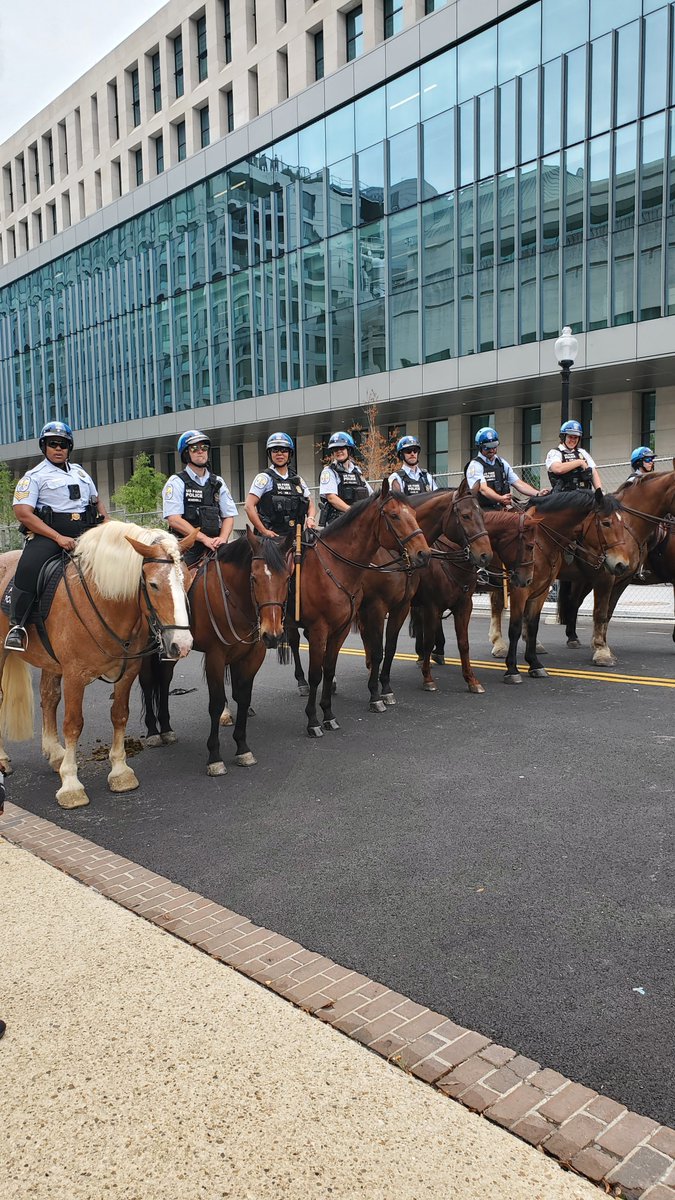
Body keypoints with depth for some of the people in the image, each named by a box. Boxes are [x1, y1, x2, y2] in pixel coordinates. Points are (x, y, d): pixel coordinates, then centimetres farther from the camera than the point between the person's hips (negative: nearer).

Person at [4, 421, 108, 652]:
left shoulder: (80, 472, 22)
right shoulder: (35, 476, 3)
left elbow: (97, 501, 33)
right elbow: (23, 513, -10)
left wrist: (107, 521, 9)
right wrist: (58, 538, -20)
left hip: (86, 533, 5)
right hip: (48, 535, -5)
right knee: (28, 568, -31)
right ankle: (17, 626, -20)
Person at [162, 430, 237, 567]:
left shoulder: (218, 483, 16)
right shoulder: (176, 482, 1)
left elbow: (229, 516, 13)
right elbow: (174, 519, -10)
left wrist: (222, 538, -9)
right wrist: (205, 539, -18)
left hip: (214, 549, 4)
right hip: (186, 550, -4)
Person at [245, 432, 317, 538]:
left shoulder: (297, 480, 17)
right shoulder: (265, 477, 1)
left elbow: (311, 504, 22)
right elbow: (249, 506, -7)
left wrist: (311, 518, -1)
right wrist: (264, 531, -14)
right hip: (271, 536, -5)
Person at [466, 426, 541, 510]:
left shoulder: (502, 463, 19)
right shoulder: (475, 465, -2)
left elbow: (518, 483, 13)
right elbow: (483, 489, -17)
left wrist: (538, 494, -4)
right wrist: (500, 498, -35)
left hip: (502, 508, 6)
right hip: (484, 509, -6)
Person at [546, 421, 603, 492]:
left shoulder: (582, 453, 25)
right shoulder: (554, 453, 8)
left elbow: (594, 474, 19)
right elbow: (558, 469, -15)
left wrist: (600, 491, 2)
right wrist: (580, 462, -5)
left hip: (585, 494, 4)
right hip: (564, 494, -4)